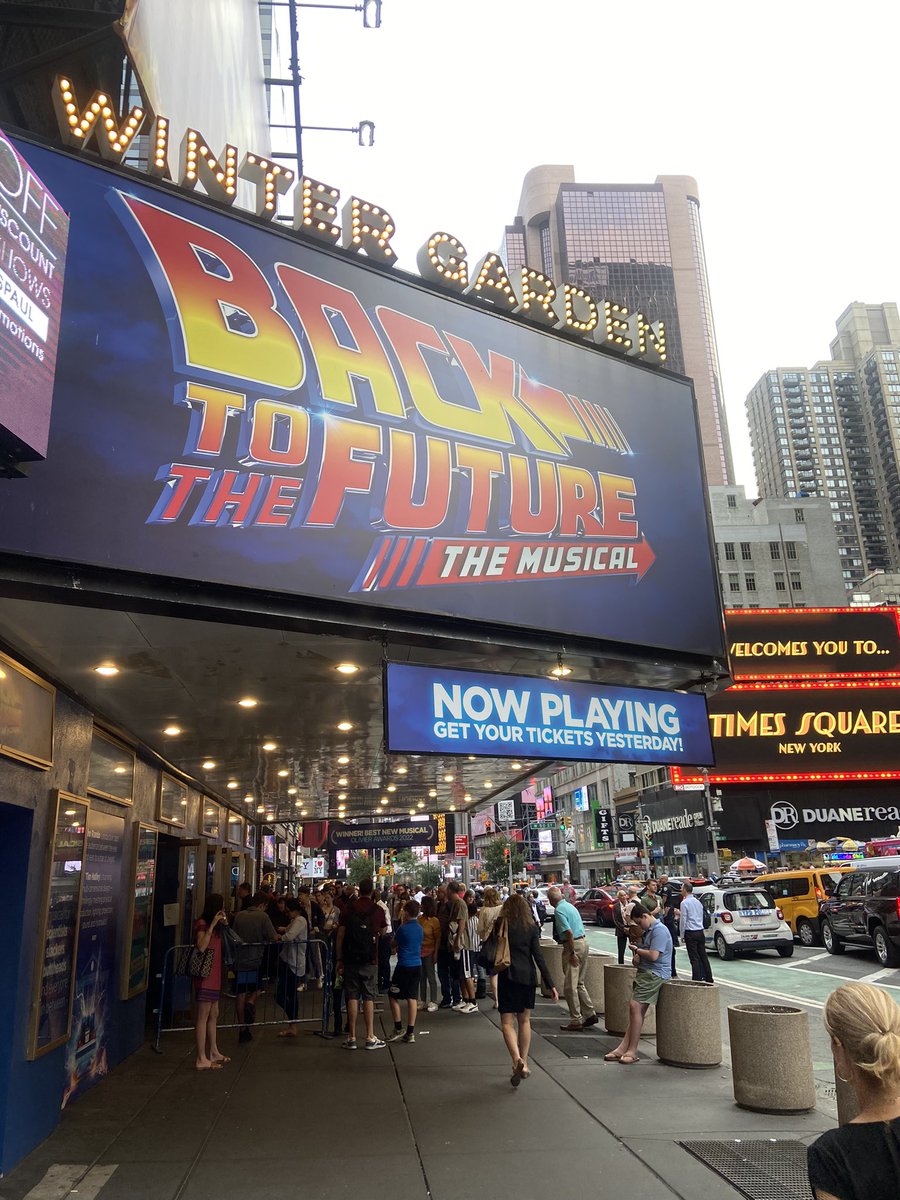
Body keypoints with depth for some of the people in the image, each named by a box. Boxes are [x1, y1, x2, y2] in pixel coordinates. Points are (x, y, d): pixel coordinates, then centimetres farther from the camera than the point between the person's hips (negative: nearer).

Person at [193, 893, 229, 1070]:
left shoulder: (213, 925, 13)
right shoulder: (202, 924, -14)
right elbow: (201, 946, -29)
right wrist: (212, 925, -29)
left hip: (214, 976, 10)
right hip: (205, 976, -10)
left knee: (213, 1015, 16)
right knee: (203, 1016, -5)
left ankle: (213, 1052, 27)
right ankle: (201, 1059, -1)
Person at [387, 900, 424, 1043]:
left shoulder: (403, 928, -12)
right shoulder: (420, 929, 6)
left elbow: (394, 943, 3)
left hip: (404, 966, -6)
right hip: (417, 965, 6)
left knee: (393, 996, 9)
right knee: (412, 998, 7)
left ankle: (398, 1029, 9)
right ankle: (410, 1033, 7)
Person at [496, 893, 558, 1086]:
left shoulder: (501, 926, -4)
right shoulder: (531, 928, 0)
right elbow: (538, 957, -4)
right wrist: (550, 984, -3)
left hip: (508, 976, -3)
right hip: (527, 977, 3)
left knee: (507, 1022, -1)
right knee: (524, 1020, 18)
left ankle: (517, 1059, -23)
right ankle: (524, 1064, 19)